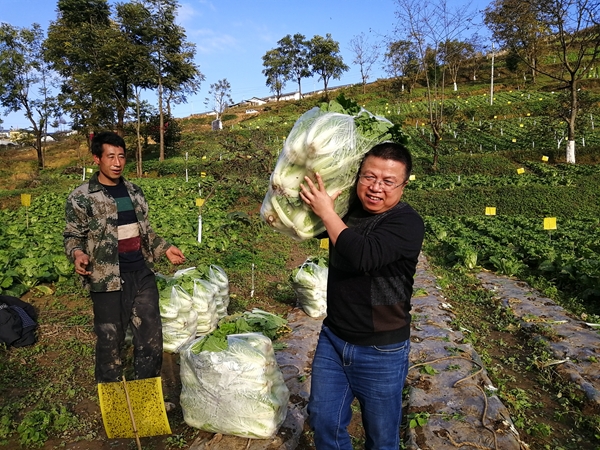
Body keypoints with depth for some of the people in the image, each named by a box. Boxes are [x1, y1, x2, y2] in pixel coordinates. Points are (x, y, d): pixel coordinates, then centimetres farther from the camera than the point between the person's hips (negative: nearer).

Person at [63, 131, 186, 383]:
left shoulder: (134, 192, 11)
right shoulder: (81, 198, -5)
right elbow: (73, 236, -1)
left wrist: (164, 248, 9)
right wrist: (77, 254, -21)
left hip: (142, 275, 5)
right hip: (108, 280, -5)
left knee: (152, 336, 11)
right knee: (110, 341, 7)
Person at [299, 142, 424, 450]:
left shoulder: (407, 222, -19)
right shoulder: (348, 208, -1)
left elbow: (364, 256, -35)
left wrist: (326, 212, -23)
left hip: (381, 351, -5)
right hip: (333, 338, 6)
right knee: (323, 422, 19)